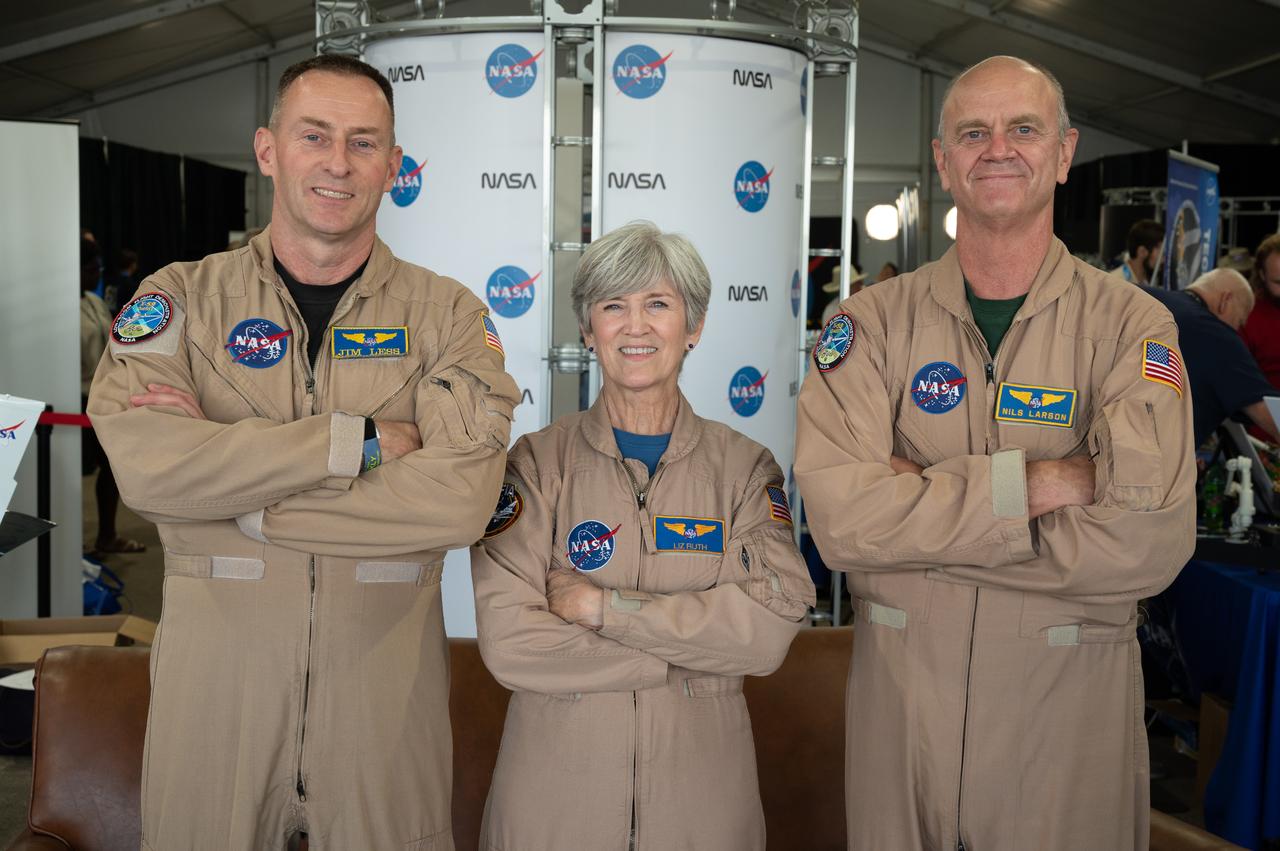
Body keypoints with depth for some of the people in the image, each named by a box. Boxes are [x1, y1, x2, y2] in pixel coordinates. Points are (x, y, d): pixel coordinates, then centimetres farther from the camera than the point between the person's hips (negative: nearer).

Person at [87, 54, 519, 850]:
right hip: (216, 663, 1)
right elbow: (146, 463, -16)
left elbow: (459, 498, -16)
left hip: (384, 669, 0)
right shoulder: (181, 298, 2)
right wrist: (361, 441, -17)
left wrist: (233, 495, -15)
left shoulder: (448, 314, 0)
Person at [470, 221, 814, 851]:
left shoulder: (745, 466, 0)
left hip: (702, 782, 1)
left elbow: (772, 626, -14)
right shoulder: (536, 462, -5)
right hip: (556, 781, -1)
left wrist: (598, 605, -17)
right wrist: (691, 647, -15)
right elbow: (506, 639, -16)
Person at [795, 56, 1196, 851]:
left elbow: (1147, 543, -20)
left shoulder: (1131, 326, -5)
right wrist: (1032, 483, -20)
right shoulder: (874, 323, -3)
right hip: (902, 691, 1)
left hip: (1072, 700, 0)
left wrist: (921, 512, -18)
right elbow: (841, 516, -17)